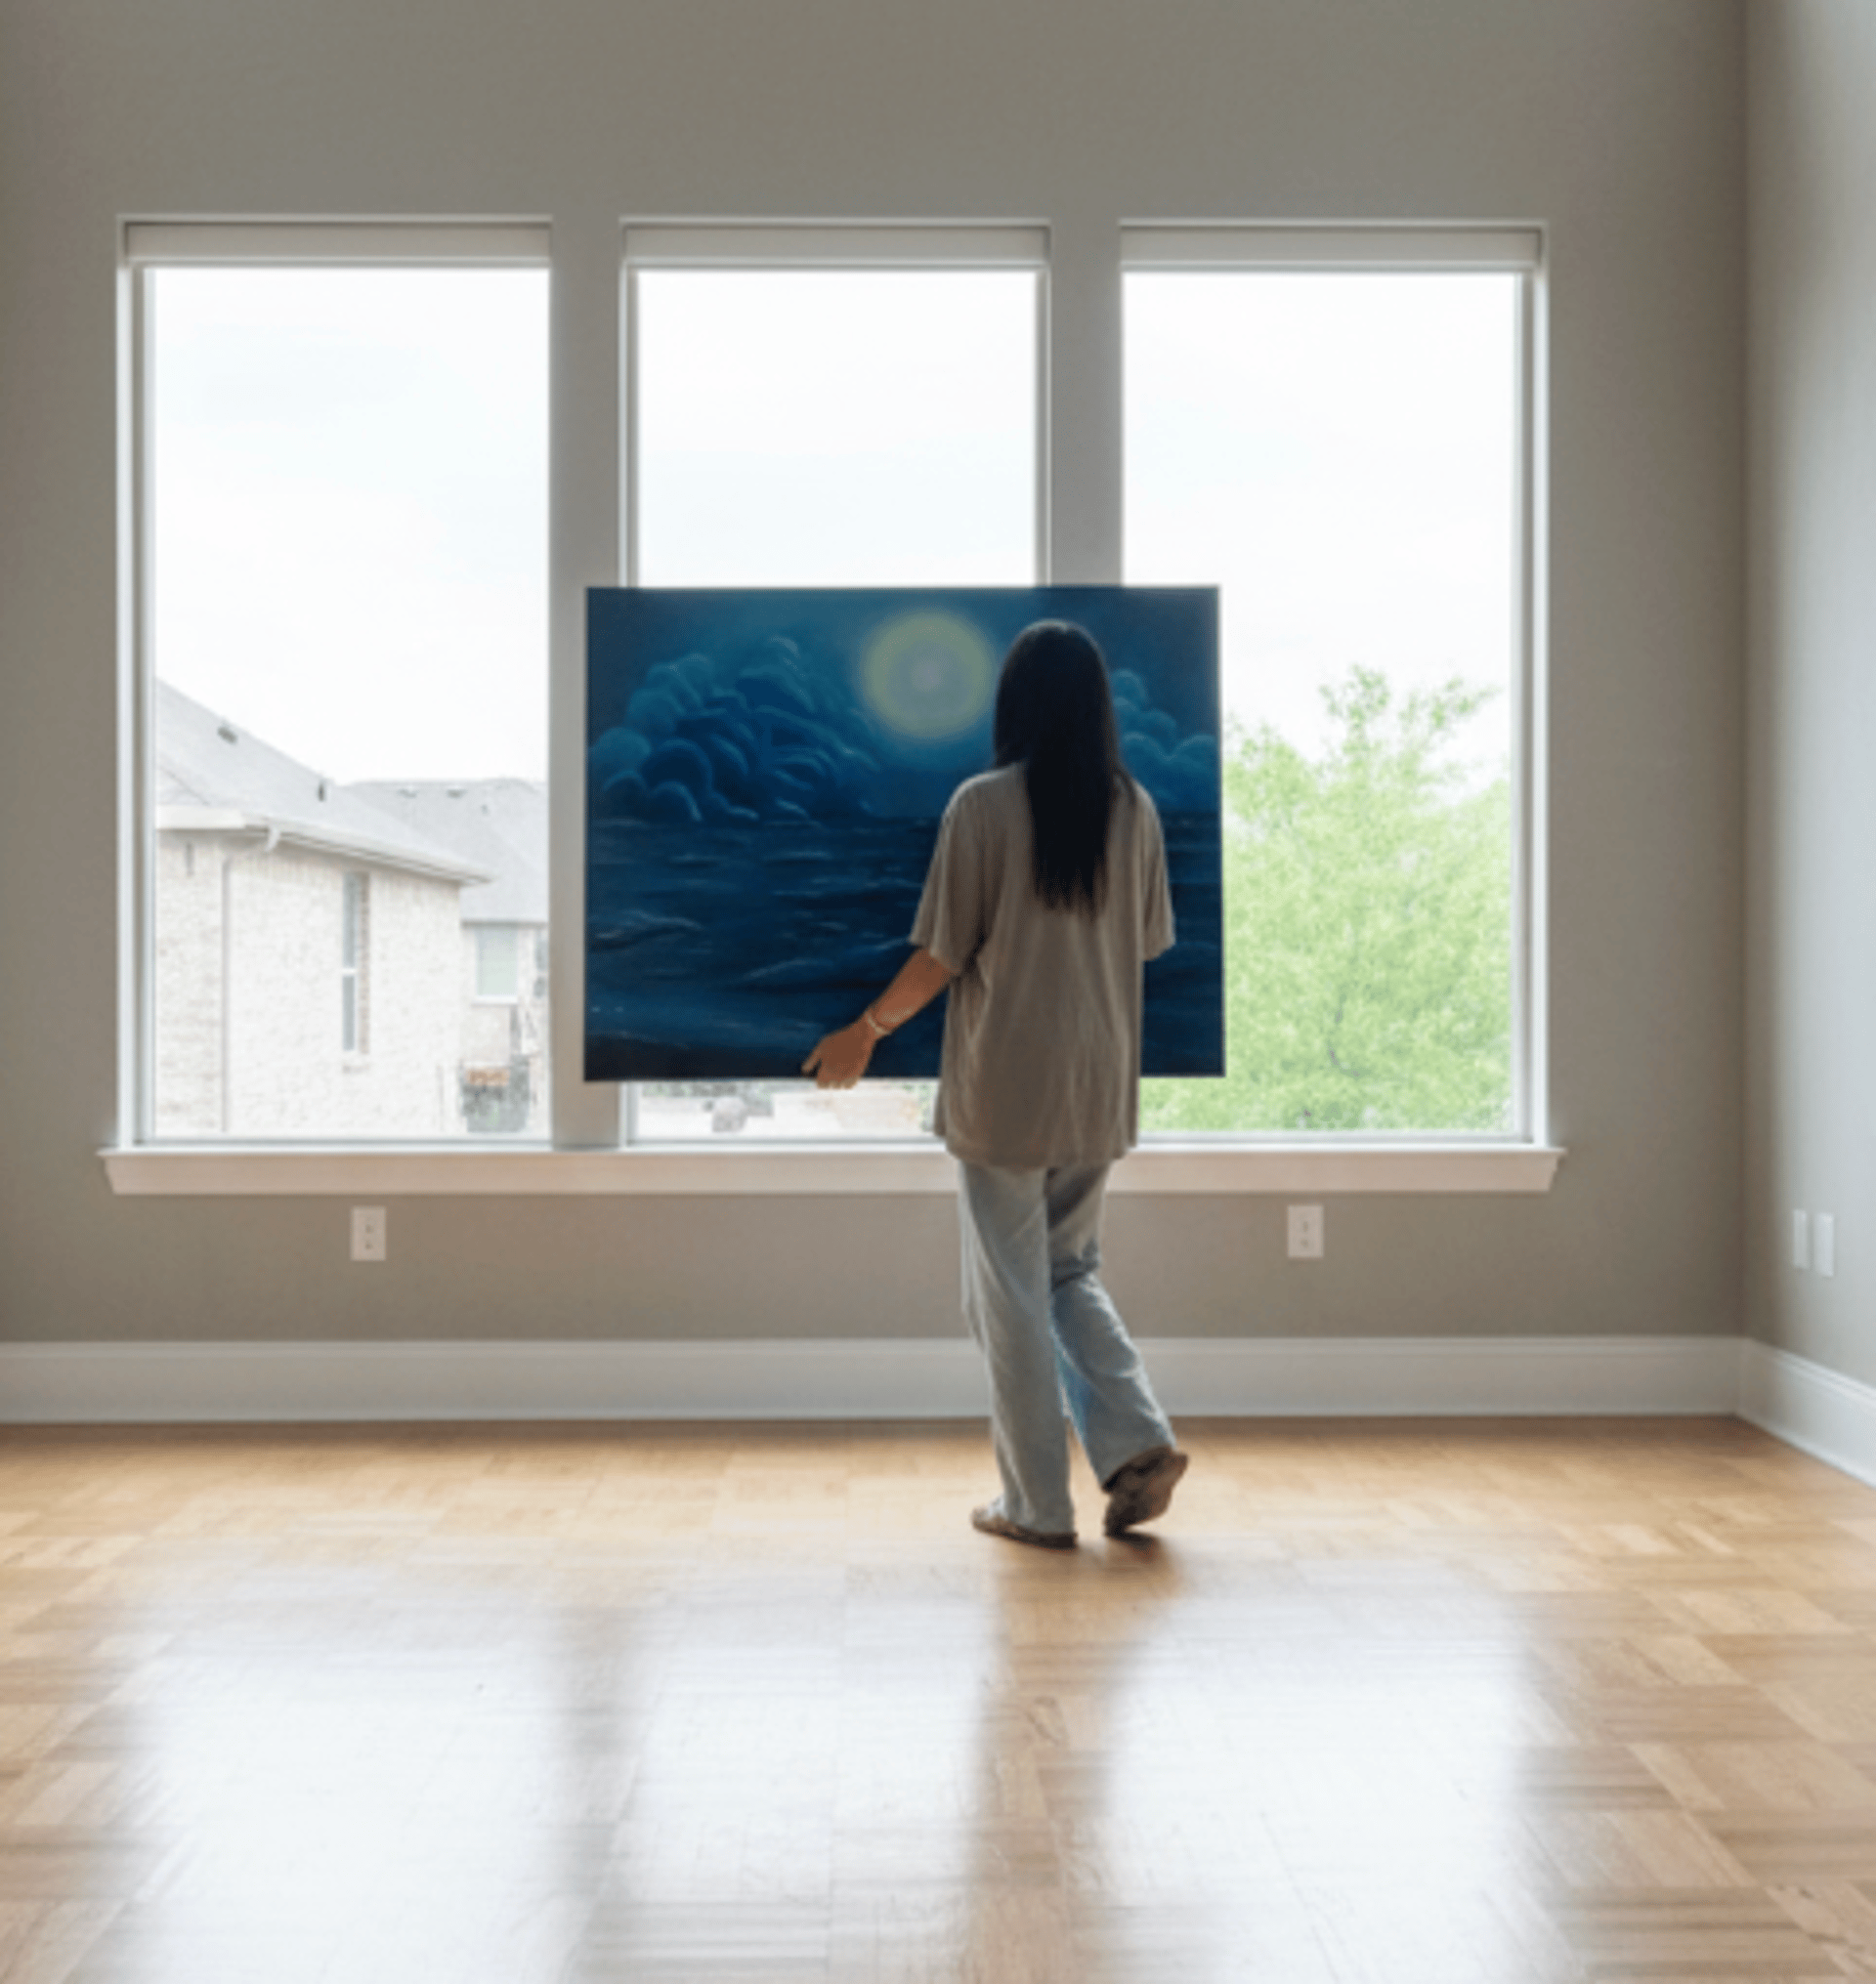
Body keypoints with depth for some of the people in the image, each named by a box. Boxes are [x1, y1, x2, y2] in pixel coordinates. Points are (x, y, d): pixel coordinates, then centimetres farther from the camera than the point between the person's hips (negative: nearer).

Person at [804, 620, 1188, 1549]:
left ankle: (1038, 1505, 12)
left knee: (1012, 1295, 6)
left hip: (1005, 1089, -5)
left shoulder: (984, 803, -11)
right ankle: (1139, 1442, 6)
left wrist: (864, 1032, 4)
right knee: (1071, 1273, 20)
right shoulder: (1135, 810, 2)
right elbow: (1148, 942, 11)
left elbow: (943, 955, -10)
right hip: (1100, 1090, 5)